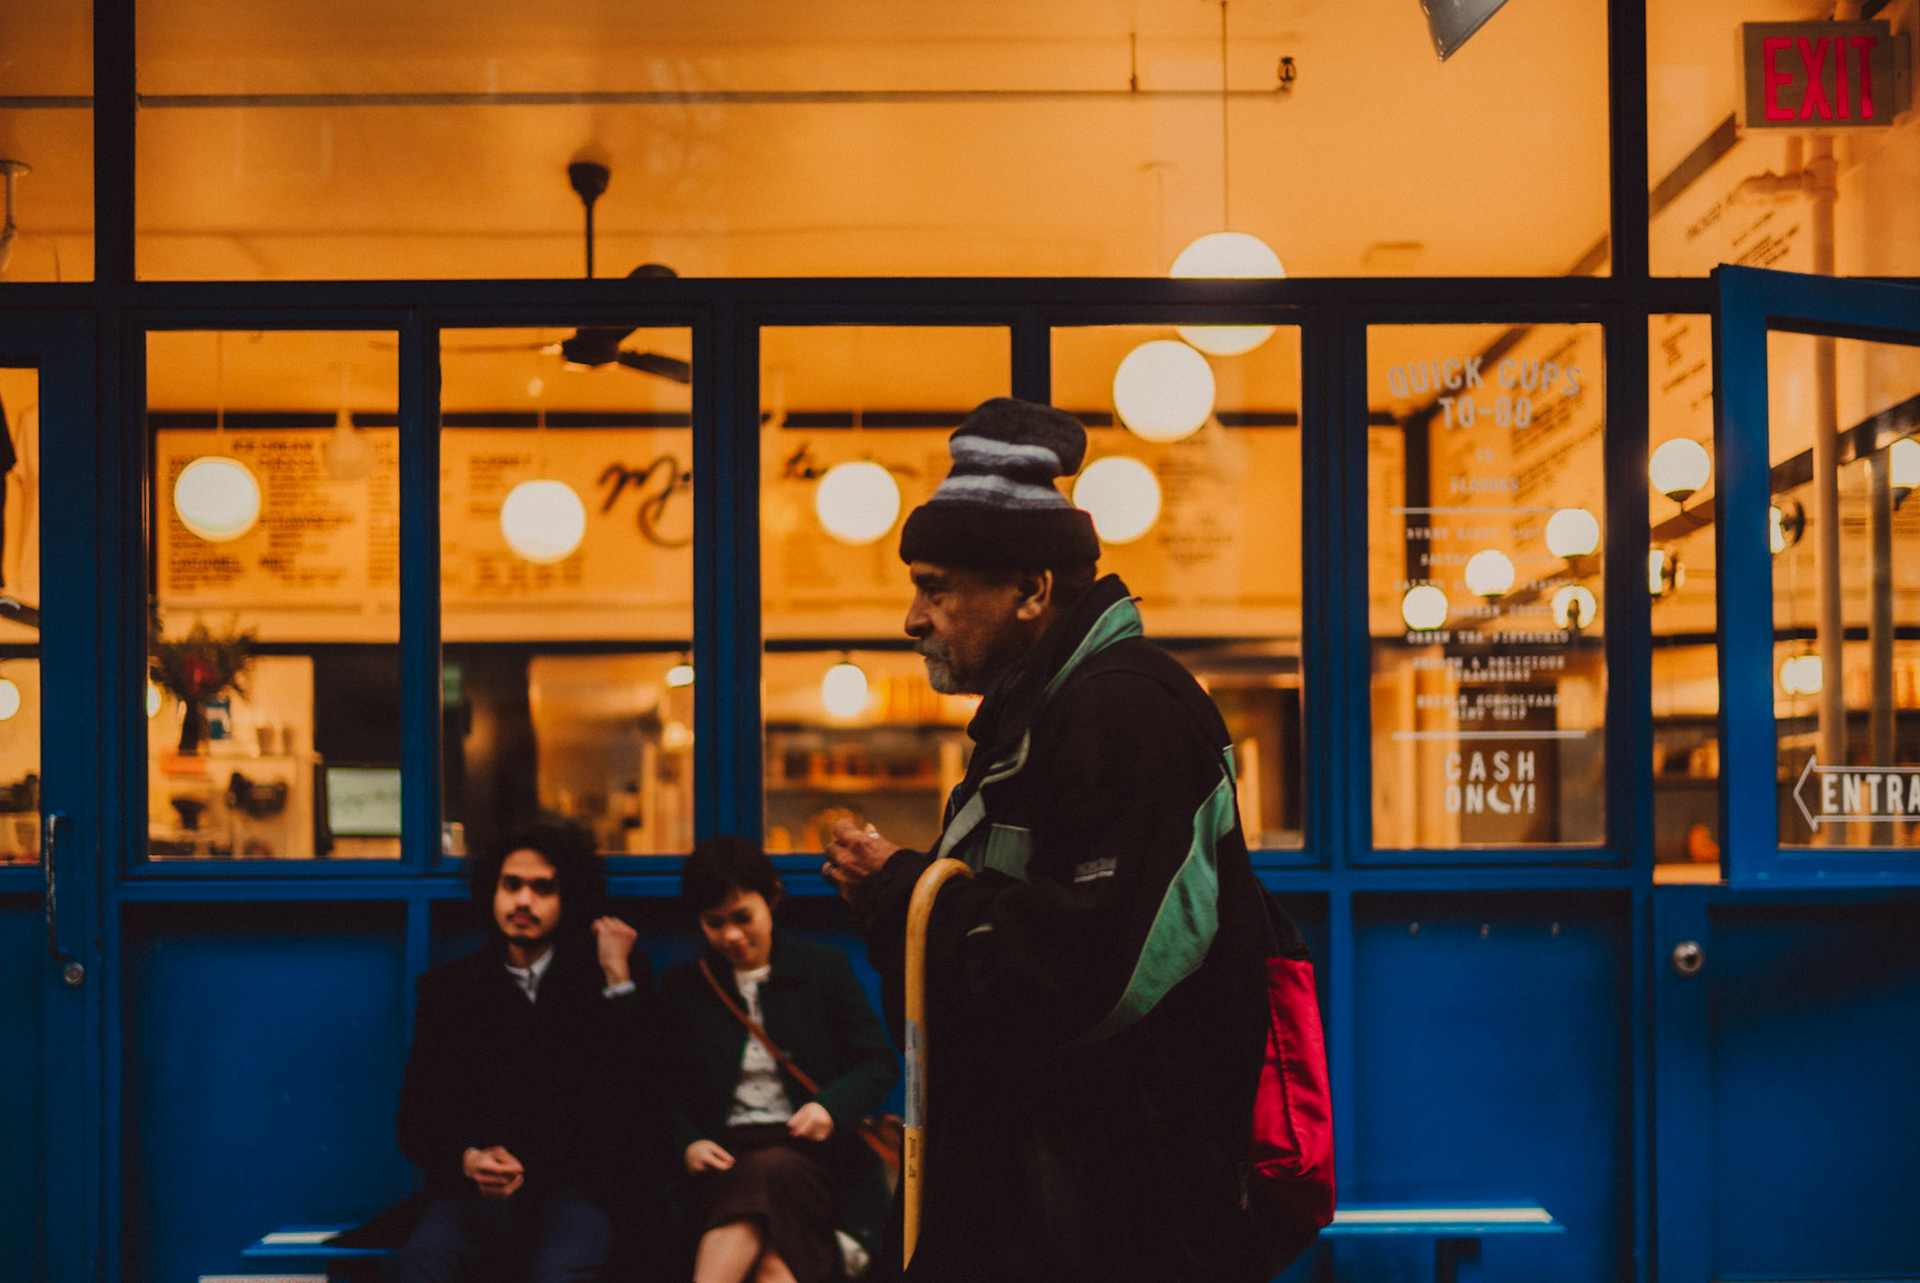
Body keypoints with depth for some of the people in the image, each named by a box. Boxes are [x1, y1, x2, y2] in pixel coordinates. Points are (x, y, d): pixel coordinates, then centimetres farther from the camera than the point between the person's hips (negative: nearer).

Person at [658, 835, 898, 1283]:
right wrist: (687, 1144, -5)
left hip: (808, 1151, -1)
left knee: (767, 1172, -40)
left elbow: (879, 1062, 8)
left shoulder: (824, 968, 9)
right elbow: (666, 1091, 17)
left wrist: (830, 1107, -13)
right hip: (724, 1158, 1)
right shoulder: (680, 985, 14)